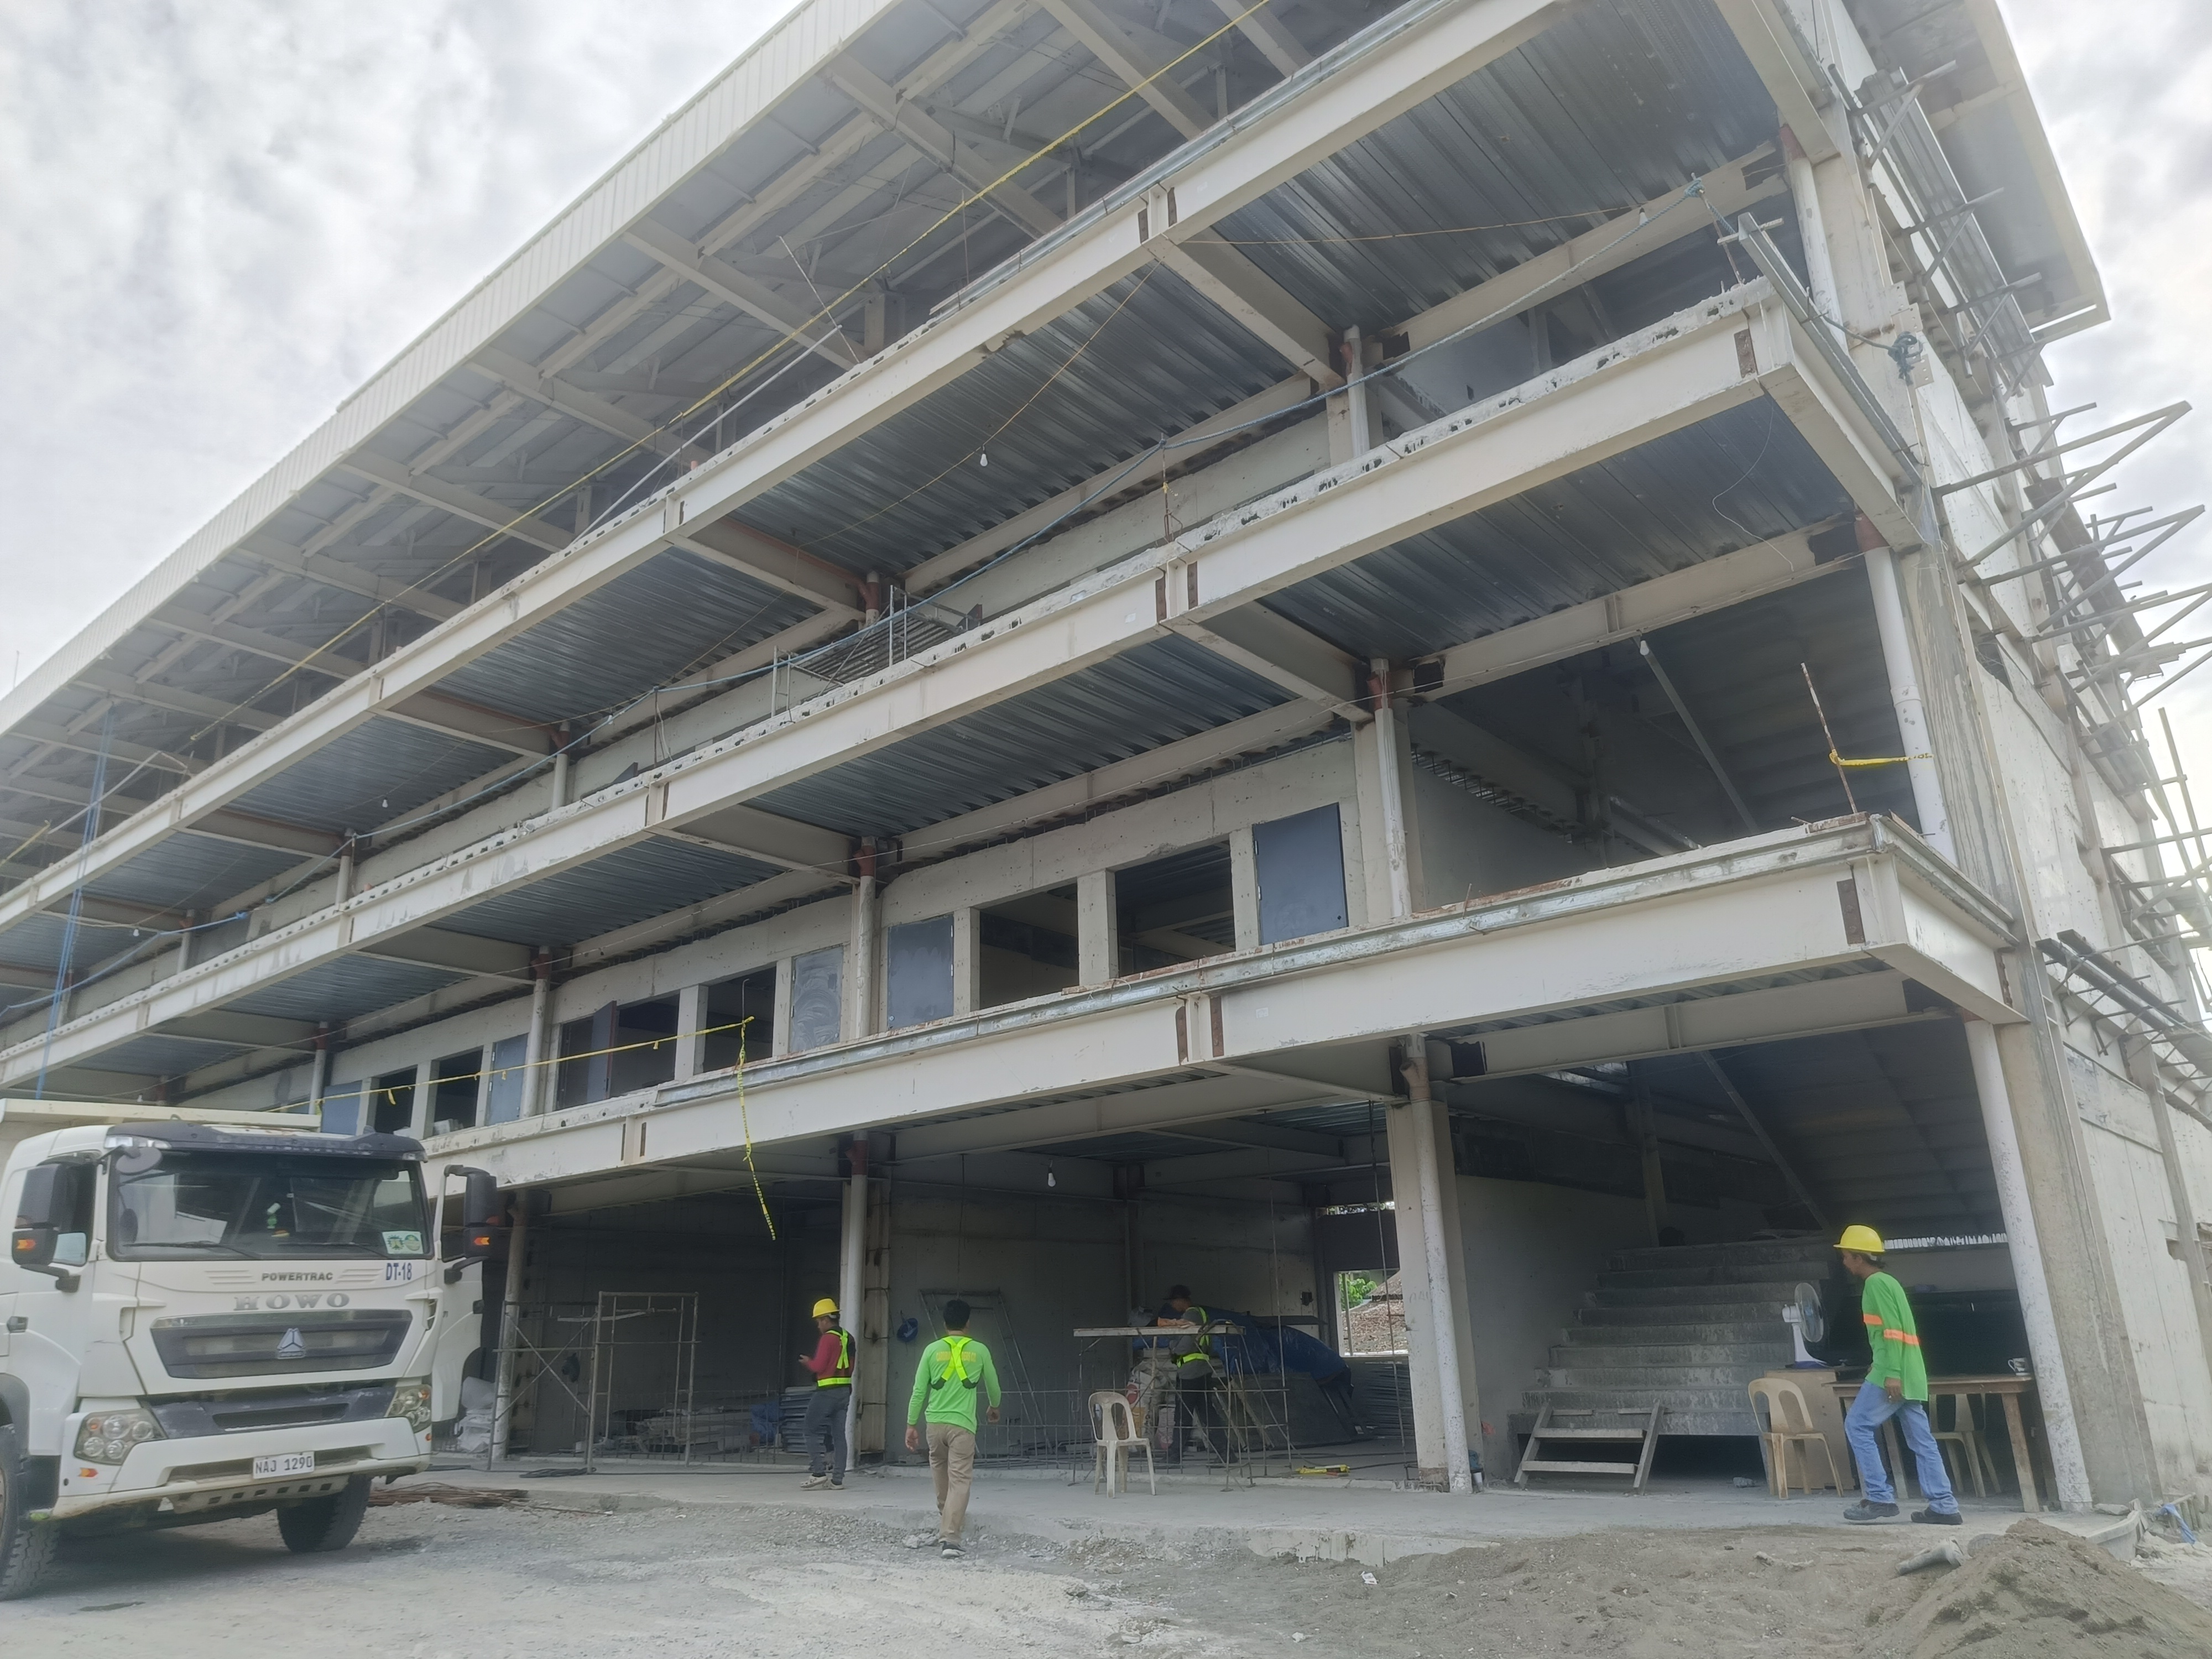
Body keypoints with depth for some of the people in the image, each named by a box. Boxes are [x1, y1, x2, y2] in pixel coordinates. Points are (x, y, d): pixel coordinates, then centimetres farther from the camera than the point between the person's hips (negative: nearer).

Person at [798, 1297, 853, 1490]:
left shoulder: (828, 1338, -13)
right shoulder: (848, 1338, 13)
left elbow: (819, 1366, -15)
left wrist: (807, 1361, 3)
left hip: (827, 1391, -8)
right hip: (846, 1390, 8)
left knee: (814, 1431, 0)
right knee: (839, 1434, 8)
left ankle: (818, 1473, -5)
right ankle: (837, 1479, 8)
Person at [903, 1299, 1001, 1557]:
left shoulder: (933, 1350, 2)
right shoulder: (979, 1351, 2)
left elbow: (919, 1391, 2)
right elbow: (993, 1385, 16)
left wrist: (911, 1424, 11)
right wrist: (995, 1408, 36)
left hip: (935, 1422, 3)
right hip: (963, 1424, -2)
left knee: (940, 1470, 23)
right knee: (960, 1481, -4)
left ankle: (947, 1517, 43)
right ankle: (949, 1538, -14)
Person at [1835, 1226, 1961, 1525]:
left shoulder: (1876, 1283, -9)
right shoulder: (1884, 1282, 20)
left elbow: (1893, 1331, -18)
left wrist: (1891, 1374, -22)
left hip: (1892, 1375, -10)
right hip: (1909, 1375, 10)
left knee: (1857, 1427, -4)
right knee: (1921, 1439, 8)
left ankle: (1879, 1498, -5)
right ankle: (1944, 1506, 6)